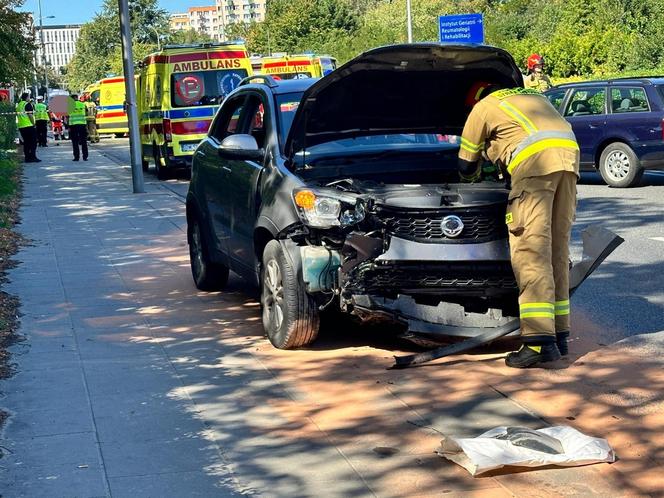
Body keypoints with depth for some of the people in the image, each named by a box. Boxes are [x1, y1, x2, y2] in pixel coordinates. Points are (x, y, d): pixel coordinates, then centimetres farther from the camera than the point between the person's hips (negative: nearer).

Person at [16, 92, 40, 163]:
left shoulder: (19, 105, 15)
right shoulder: (28, 104, -9)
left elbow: (18, 115, 18)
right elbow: (30, 115, -15)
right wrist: (33, 123, -8)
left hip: (21, 126, 8)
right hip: (29, 125, -8)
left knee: (26, 143, 10)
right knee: (33, 142, -3)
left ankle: (27, 157, 9)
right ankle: (33, 157, -8)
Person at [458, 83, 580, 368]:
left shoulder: (483, 108, 19)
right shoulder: (533, 97, 38)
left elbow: (466, 164, 26)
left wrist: (470, 180, 50)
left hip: (535, 160, -7)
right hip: (569, 154, 7)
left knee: (530, 249, -11)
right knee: (557, 248, 11)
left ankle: (540, 341, -21)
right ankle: (559, 335, 13)